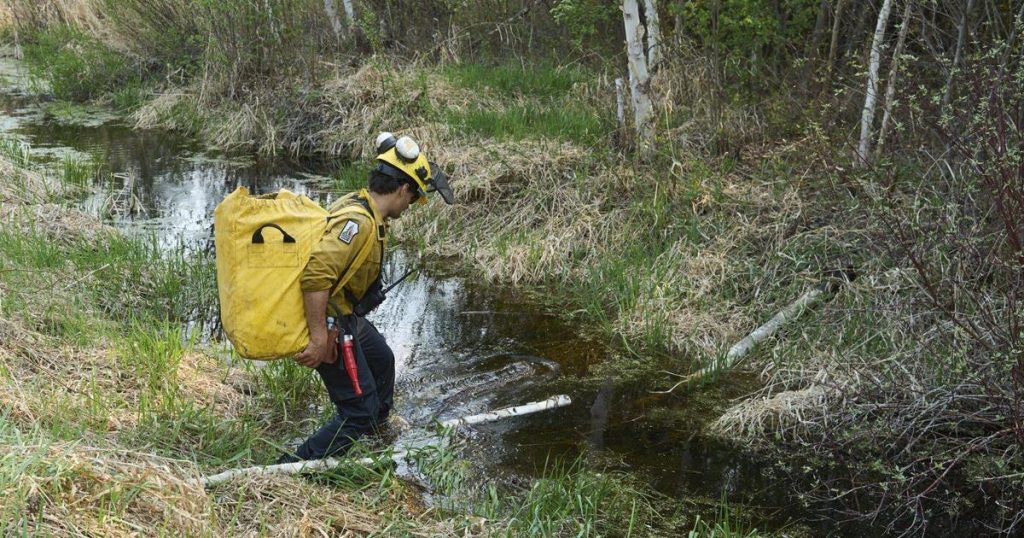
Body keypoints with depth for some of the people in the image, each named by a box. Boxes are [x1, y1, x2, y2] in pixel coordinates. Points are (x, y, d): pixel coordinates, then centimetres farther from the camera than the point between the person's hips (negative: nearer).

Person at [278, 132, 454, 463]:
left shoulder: (358, 205, 3)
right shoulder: (358, 222, -29)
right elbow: (316, 275, -39)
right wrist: (320, 338, -35)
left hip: (347, 316, 11)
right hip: (331, 323, -11)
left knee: (382, 361, 33)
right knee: (360, 411, -6)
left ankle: (378, 431, 59)